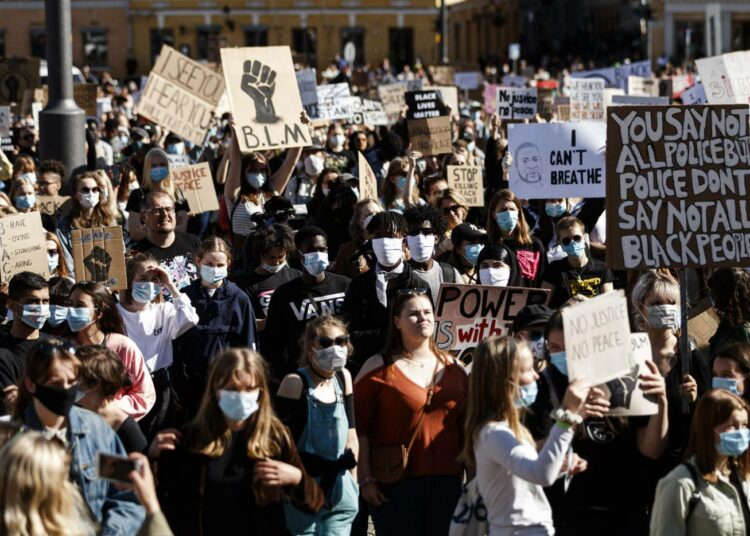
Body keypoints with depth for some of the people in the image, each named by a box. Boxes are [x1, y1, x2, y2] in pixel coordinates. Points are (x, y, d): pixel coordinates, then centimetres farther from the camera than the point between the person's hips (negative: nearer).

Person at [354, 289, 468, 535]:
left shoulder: (454, 368, 11)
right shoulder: (378, 368, -2)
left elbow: (466, 427, 15)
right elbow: (361, 428, -4)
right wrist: (366, 478, -9)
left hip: (447, 481, 4)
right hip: (396, 483, -4)